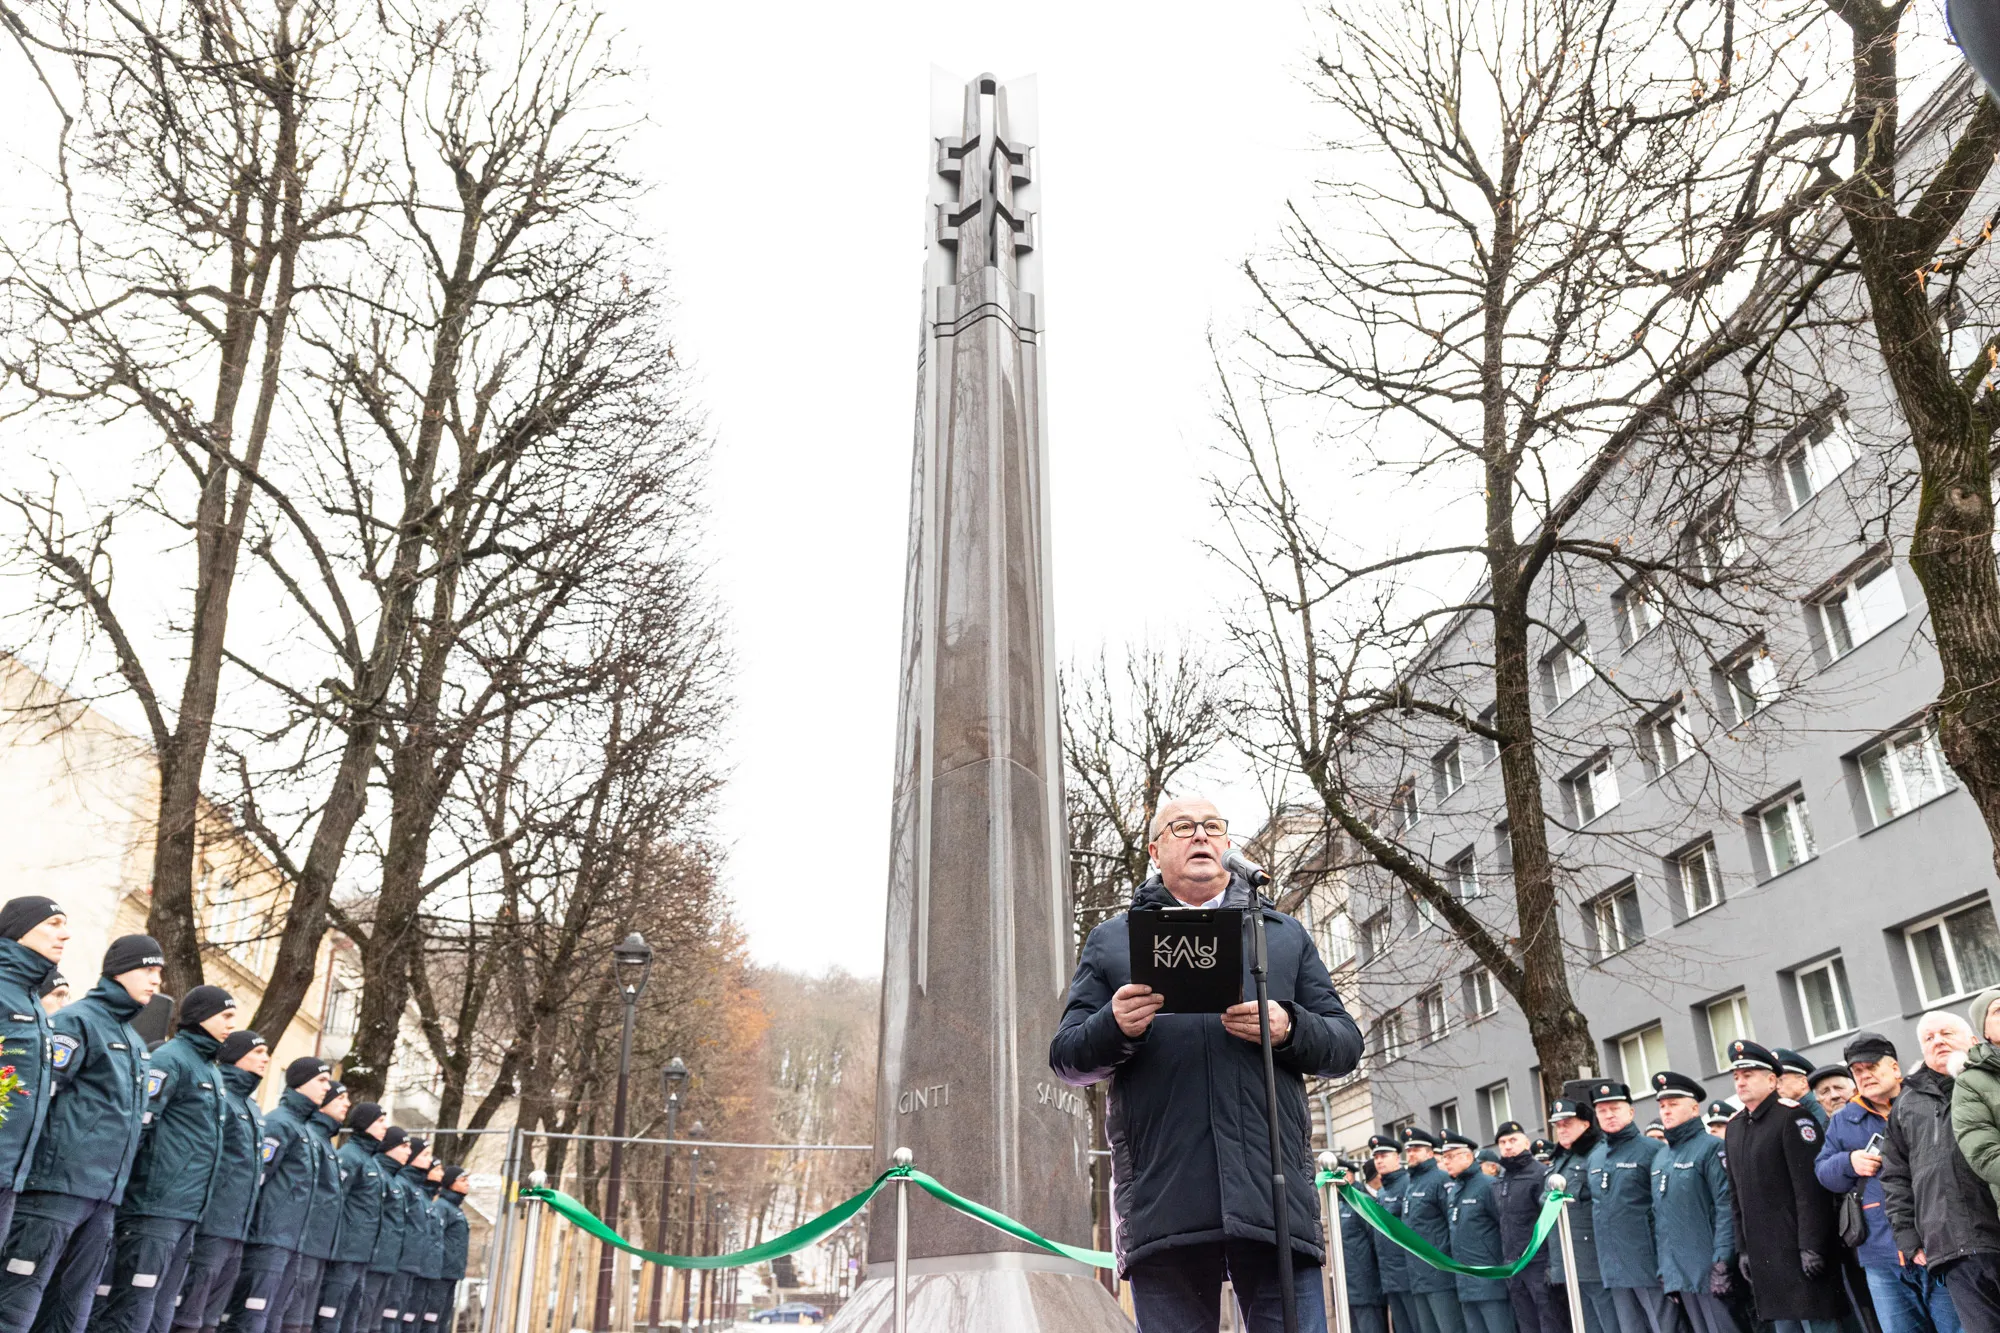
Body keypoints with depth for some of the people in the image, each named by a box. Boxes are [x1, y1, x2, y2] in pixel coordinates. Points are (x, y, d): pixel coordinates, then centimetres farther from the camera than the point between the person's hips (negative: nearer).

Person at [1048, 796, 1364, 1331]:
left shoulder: (1287, 935, 20)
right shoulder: (1112, 940, 16)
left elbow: (1346, 1045, 15)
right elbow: (1066, 1058, 10)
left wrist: (1289, 1029, -8)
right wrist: (1114, 1028, -12)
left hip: (1275, 1190, 1)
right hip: (1162, 1202, 0)